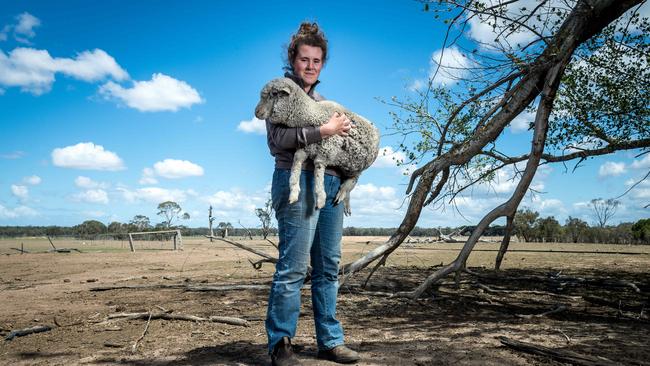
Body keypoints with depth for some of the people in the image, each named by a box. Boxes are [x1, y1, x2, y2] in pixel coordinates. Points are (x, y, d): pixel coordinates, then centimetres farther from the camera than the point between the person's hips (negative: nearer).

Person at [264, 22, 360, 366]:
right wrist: (324, 130, -12)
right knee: (293, 266, -9)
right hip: (298, 180, -7)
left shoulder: (320, 100, 26)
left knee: (328, 266, 7)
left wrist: (343, 128, 10)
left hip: (332, 182, 8)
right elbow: (277, 140, -12)